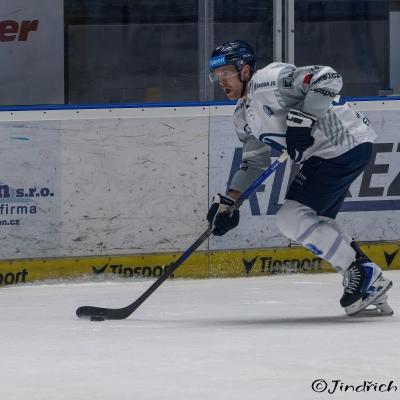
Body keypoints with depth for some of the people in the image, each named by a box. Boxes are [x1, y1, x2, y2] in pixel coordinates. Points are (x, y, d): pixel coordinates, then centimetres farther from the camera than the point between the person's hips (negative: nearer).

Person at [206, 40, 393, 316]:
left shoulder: (268, 80, -15)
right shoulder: (244, 116, 16)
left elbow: (327, 78, -23)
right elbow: (255, 161, 22)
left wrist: (304, 118, -28)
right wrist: (229, 200, 13)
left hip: (347, 144, -11)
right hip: (321, 155, 11)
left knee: (292, 218, -13)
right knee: (315, 223, 15)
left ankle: (364, 274, -9)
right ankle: (372, 287, 16)